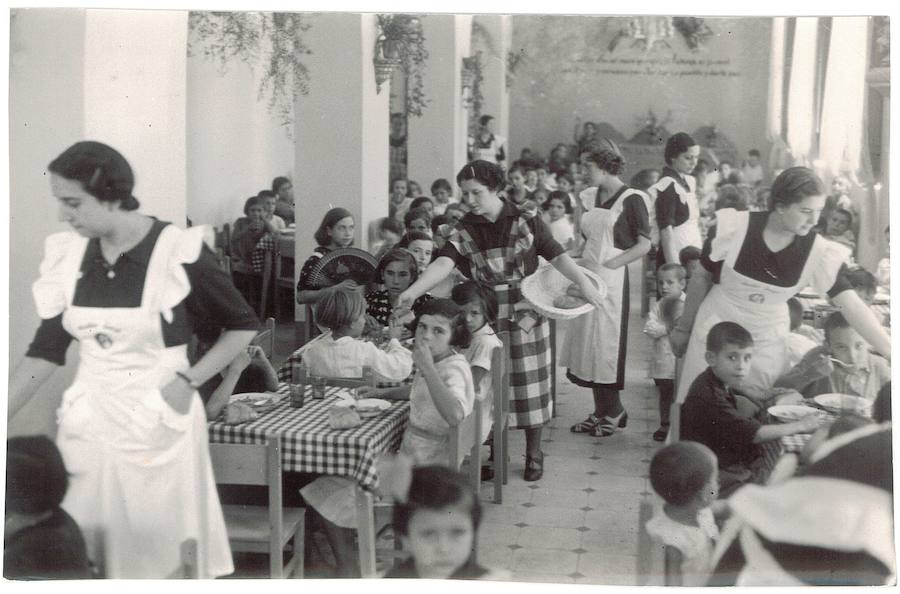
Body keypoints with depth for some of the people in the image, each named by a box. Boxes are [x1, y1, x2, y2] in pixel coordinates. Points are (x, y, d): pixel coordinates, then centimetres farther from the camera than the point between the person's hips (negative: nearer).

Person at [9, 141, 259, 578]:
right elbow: (45, 351, 3)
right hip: (87, 421, 4)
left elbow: (244, 327, -2)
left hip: (157, 424, -4)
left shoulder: (179, 252, -14)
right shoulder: (69, 254, -1)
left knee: (158, 552, 6)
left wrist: (189, 380, -11)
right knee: (76, 555, 9)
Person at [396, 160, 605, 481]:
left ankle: (533, 454, 20)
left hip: (524, 314, -1)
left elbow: (558, 255, -5)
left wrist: (584, 283, -18)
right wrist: (412, 291, -32)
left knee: (528, 383, 6)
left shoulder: (526, 222, -4)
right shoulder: (464, 231, -2)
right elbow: (443, 264, -16)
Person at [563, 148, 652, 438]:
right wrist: (578, 264, 2)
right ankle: (602, 410, 19)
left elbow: (644, 245, -11)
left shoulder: (630, 199, -7)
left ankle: (612, 413, 11)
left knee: (606, 342, -2)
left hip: (611, 277, -6)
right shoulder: (591, 196, 13)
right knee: (586, 341, 7)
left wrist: (605, 266, -16)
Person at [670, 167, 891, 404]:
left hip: (768, 341, 1)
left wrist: (892, 354, -29)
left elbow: (852, 306, -20)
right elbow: (702, 278, -4)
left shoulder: (820, 252, -16)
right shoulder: (733, 229, -19)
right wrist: (683, 328, 6)